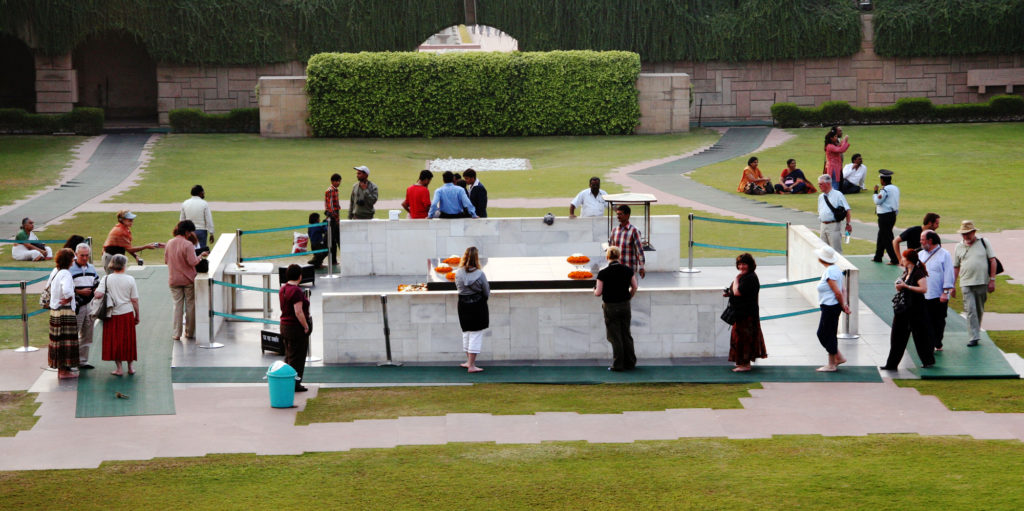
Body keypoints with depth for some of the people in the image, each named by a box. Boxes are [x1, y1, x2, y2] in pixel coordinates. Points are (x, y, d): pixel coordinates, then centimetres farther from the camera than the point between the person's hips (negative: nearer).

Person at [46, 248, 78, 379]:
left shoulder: (55, 271, 8)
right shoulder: (65, 274, -18)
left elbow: (48, 286, 23)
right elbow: (66, 290, -35)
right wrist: (68, 298, -16)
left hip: (54, 311, 9)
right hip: (65, 312, -9)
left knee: (58, 339, 15)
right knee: (66, 340, -1)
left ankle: (60, 369, 22)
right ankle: (64, 371, 1)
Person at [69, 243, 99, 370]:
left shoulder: (91, 268, 13)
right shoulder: (70, 269, -10)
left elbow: (97, 284, 23)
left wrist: (96, 290, 1)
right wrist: (80, 292, -17)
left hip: (89, 306, 7)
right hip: (76, 307, -7)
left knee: (87, 334, 12)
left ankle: (82, 361, 20)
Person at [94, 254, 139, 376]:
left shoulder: (106, 279, -6)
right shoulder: (130, 279, -5)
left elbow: (98, 295, -16)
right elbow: (134, 300, -3)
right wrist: (137, 315, 7)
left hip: (112, 315, 0)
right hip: (127, 313, 0)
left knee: (115, 341, 8)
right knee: (128, 340, 13)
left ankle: (119, 368, 7)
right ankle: (130, 367, 18)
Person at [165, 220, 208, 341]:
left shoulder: (170, 243, 0)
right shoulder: (188, 244, -18)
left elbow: (166, 260, 8)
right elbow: (193, 262, -20)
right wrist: (200, 255, -5)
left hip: (174, 280, 4)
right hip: (188, 280, -4)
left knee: (177, 305, 9)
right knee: (190, 305, 9)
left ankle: (176, 333, 6)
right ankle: (189, 332, 15)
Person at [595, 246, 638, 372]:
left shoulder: (603, 273, -16)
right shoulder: (628, 270, -5)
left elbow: (598, 292, -14)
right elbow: (635, 287, 4)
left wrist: (595, 291, 8)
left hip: (610, 307, -3)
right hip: (625, 305, 3)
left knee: (615, 337, 5)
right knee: (626, 335, 16)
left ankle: (618, 365, 8)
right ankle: (630, 362, 21)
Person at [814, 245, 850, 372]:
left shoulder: (829, 272, -21)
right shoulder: (836, 269, 11)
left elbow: (838, 292, -22)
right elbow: (841, 290, 12)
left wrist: (843, 305, -9)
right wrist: (844, 304, 4)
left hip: (830, 308, -10)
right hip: (832, 307, 10)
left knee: (827, 335, 1)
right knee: (822, 334, 18)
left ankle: (831, 365, 10)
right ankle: (839, 357, 24)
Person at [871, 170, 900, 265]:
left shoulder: (885, 190, -18)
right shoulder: (895, 188, 10)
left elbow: (877, 201, -16)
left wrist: (875, 192, -6)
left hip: (885, 216, -9)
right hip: (893, 214, 9)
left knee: (887, 239, -4)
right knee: (881, 237, 20)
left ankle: (894, 259, -6)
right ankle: (878, 257, 29)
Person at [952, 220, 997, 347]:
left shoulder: (983, 243, 4)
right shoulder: (959, 247, 9)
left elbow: (993, 261, 3)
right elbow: (955, 267, 13)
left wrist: (992, 280, -4)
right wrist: (952, 286, 9)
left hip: (982, 283, 0)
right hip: (966, 283, 0)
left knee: (979, 310, 9)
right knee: (970, 310, -10)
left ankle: (976, 331, 26)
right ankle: (974, 337, -11)